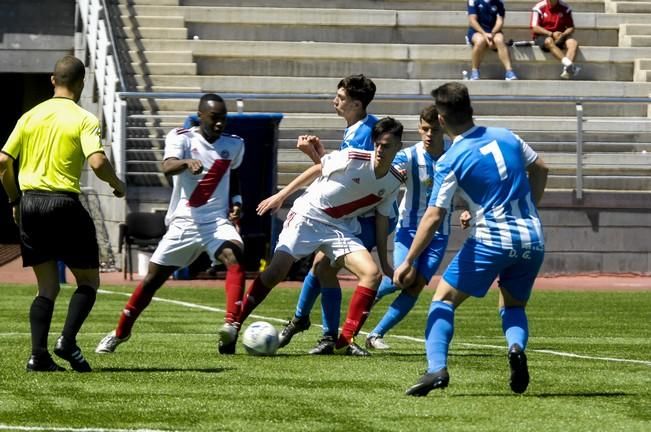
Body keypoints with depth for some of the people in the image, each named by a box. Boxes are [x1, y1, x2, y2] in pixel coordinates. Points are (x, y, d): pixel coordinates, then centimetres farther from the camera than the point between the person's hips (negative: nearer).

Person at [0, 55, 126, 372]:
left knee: (47, 287, 11)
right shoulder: (84, 120, -5)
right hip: (64, 203, -5)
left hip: (29, 203, 5)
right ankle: (67, 341, -11)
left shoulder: (30, 116, 9)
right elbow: (97, 162, -18)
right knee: (88, 281, 9)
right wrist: (117, 184, 2)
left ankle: (38, 354, -1)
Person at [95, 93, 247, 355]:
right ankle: (120, 333, 27)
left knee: (234, 258, -30)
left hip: (218, 223, 1)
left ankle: (230, 326, -41)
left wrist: (236, 200, 8)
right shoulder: (181, 138, -6)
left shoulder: (233, 145, 7)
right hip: (183, 223, -1)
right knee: (153, 278, 7)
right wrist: (187, 162, -49)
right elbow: (167, 167, -27)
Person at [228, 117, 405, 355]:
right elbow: (317, 169, -3)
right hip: (308, 214, -4)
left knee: (372, 274, -16)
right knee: (276, 272, -16)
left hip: (340, 228, 4)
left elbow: (382, 218, 9)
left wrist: (384, 262, 12)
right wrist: (281, 195, -2)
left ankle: (345, 340, -10)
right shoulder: (353, 159, -17)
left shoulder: (394, 181, -3)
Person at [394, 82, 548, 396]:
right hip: (532, 238, 5)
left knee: (444, 299, 7)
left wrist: (409, 262, -8)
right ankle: (516, 346, -10)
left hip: (490, 240, -5)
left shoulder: (450, 162, -8)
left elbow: (433, 217, -12)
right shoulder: (506, 137, 6)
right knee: (513, 306, 23)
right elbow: (540, 170, 20)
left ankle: (437, 368, -13)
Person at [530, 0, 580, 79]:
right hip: (542, 36, -3)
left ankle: (567, 70, -47)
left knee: (573, 43, -26)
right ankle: (569, 64, -52)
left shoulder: (565, 8, 6)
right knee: (549, 41, -37)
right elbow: (535, 28, -9)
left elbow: (571, 28, 7)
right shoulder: (539, 7, -2)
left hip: (560, 37, 3)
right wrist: (552, 34, -19)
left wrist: (562, 35, -15)